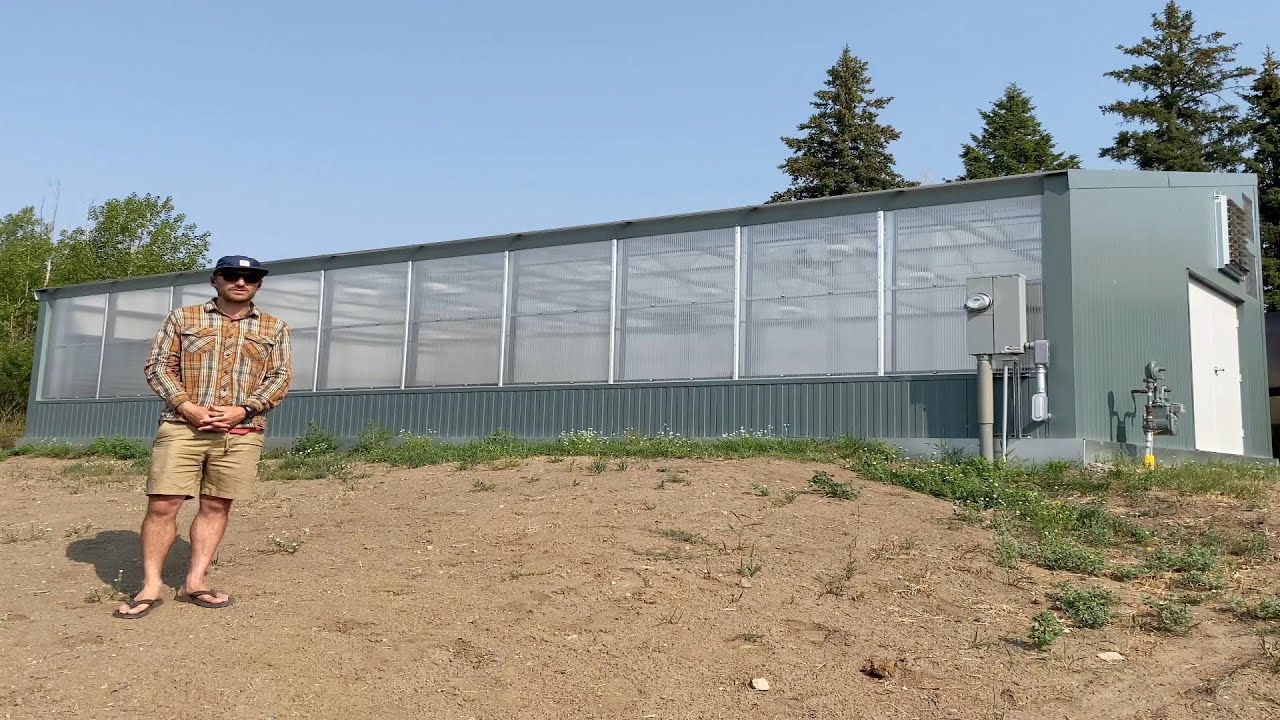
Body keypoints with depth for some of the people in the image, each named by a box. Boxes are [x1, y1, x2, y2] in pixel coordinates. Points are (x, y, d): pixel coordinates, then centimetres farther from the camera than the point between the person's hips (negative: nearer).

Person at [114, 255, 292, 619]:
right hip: (182, 427, -1)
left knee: (216, 507, 4)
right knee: (162, 505, -4)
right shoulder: (183, 317, 9)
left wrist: (243, 409, -9)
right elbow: (158, 365, 5)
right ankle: (151, 586, 5)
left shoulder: (274, 328, 11)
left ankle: (194, 582, 13)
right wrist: (187, 407, -10)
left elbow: (280, 377, 6)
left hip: (242, 434, 1)